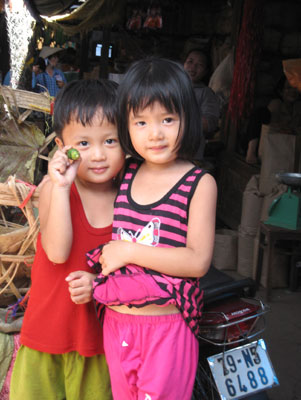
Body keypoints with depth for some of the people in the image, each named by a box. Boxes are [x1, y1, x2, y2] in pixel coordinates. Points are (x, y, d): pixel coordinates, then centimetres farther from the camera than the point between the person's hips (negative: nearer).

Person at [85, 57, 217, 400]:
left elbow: (198, 261, -18)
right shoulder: (124, 174, 3)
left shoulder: (199, 184, -11)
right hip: (116, 321, 5)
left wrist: (129, 250, -19)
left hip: (166, 325, -5)